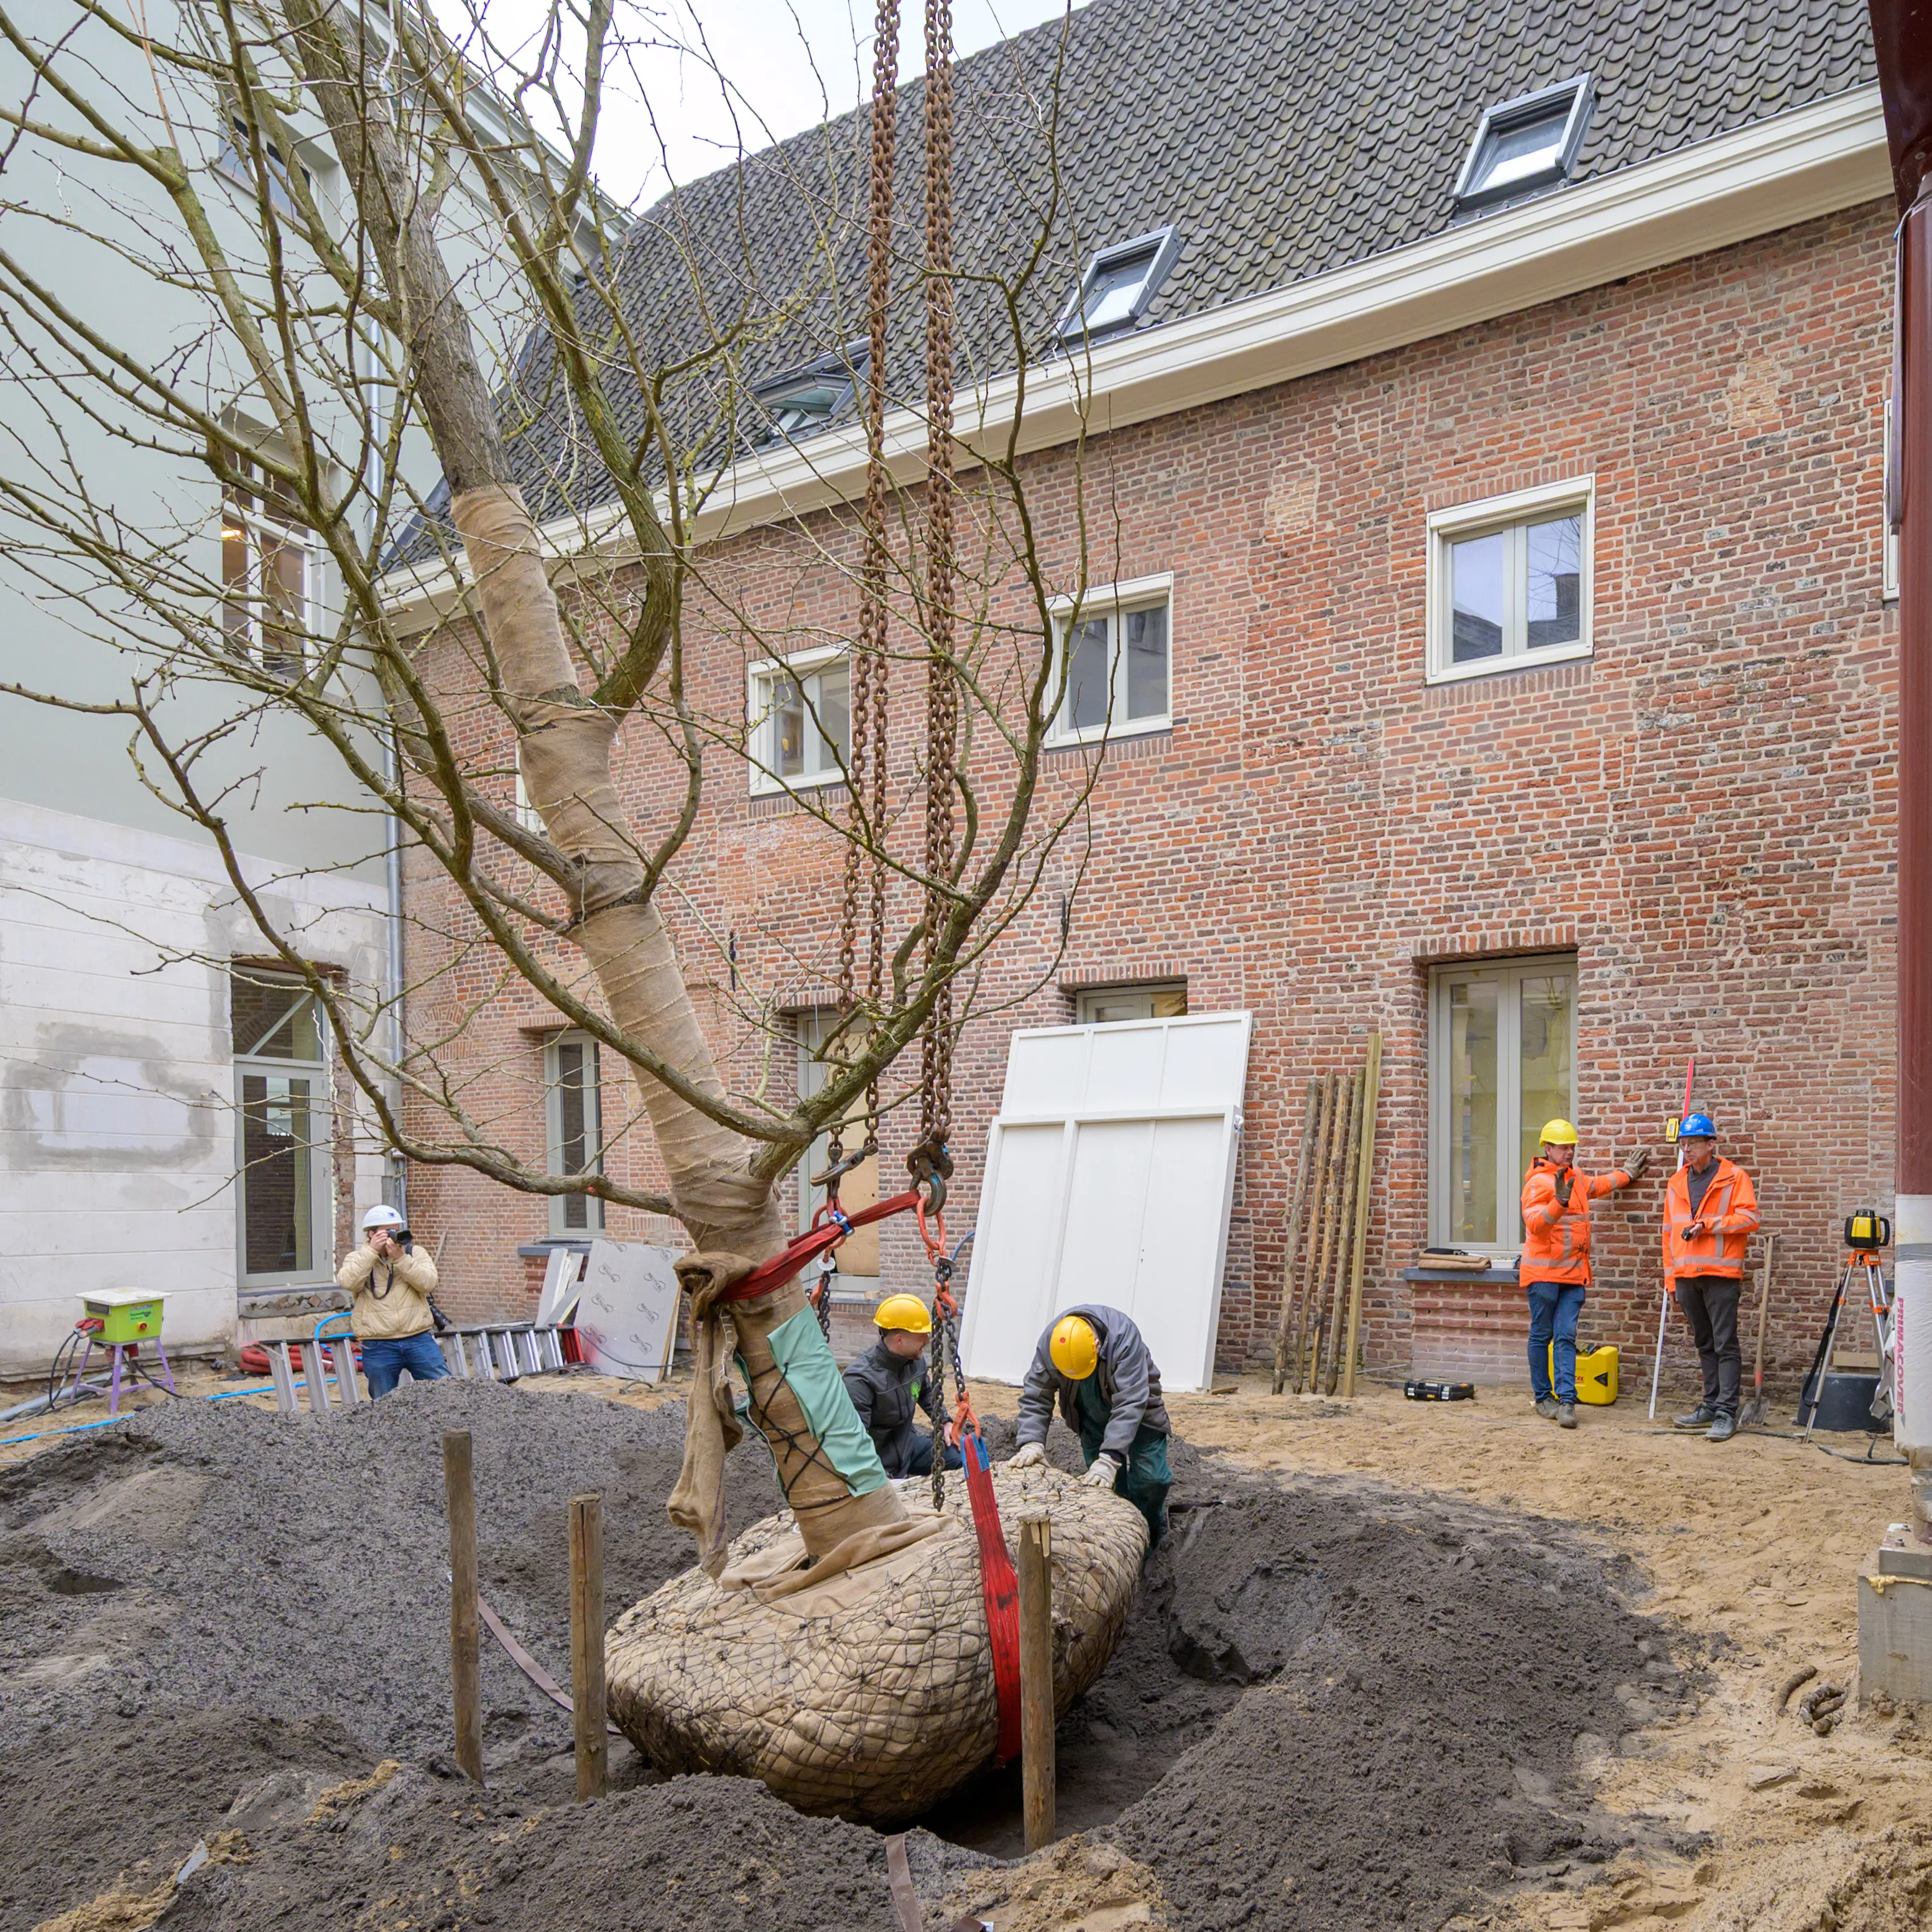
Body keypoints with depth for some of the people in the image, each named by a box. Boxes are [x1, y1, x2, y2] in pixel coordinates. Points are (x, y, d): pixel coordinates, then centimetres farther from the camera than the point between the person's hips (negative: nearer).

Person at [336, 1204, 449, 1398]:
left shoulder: (414, 1253, 8)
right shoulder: (358, 1258, 8)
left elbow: (428, 1282, -8)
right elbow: (347, 1282, -14)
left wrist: (400, 1258, -16)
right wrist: (372, 1251, -15)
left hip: (418, 1339, 1)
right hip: (378, 1347, 0)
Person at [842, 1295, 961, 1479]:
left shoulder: (917, 1360, -5)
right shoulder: (860, 1379, -29)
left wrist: (945, 1422, 9)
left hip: (907, 1445, 7)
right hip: (880, 1462, -7)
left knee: (962, 1455, 0)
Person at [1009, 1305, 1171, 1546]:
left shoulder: (1125, 1339, -40)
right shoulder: (1048, 1344, -27)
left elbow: (1130, 1404, -43)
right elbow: (1034, 1397, -22)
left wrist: (1110, 1458, -48)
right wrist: (1031, 1442, -37)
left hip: (1136, 1406, -3)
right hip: (1093, 1416, 3)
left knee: (1151, 1477, -10)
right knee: (1100, 1481, -1)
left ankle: (1152, 1533, 16)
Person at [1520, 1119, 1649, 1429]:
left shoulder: (1575, 1178, 17)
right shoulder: (1539, 1182, -11)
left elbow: (1597, 1185, 41)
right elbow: (1534, 1223, -23)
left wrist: (1627, 1174, 44)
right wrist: (1559, 1202, -36)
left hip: (1574, 1274, 7)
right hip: (1544, 1272, -7)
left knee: (1566, 1337, -1)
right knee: (1541, 1336, 3)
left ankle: (1566, 1401, -6)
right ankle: (1543, 1398, 13)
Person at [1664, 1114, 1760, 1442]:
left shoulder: (1734, 1178, -1)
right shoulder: (1676, 1184, 15)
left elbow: (1749, 1218, -10)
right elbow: (1669, 1233, 17)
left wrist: (1708, 1224, -15)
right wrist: (1671, 1279, 14)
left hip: (1721, 1274, -6)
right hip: (1687, 1276, 6)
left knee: (1725, 1345, -6)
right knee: (1704, 1345, 13)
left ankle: (1726, 1412, -6)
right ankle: (1711, 1405, 20)